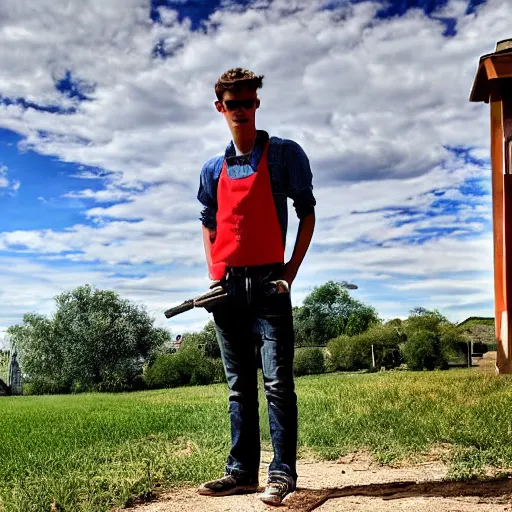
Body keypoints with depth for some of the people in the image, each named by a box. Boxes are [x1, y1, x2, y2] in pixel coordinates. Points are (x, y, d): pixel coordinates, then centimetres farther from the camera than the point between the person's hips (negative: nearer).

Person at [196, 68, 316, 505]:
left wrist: (292, 270, -7)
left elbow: (307, 214, 2)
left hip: (268, 282, -4)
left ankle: (282, 472, 0)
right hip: (227, 287, 5)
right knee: (239, 385, 9)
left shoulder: (284, 154, 2)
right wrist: (213, 273, 7)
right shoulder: (214, 169, 14)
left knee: (277, 381, -7)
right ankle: (242, 470, 16)